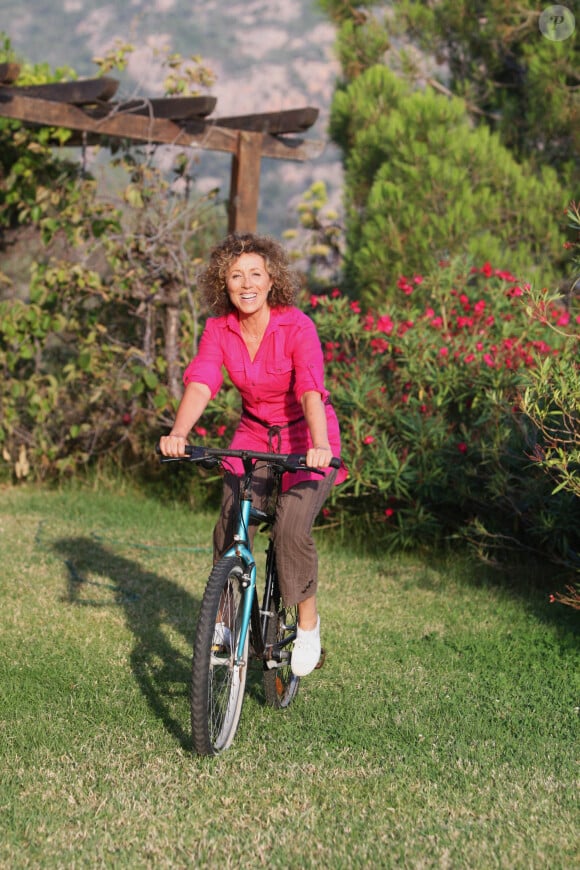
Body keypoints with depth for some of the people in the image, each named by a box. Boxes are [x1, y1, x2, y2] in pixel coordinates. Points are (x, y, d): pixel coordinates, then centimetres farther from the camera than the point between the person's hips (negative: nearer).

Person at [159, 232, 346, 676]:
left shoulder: (297, 327, -22)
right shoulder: (219, 330, -10)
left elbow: (311, 390, -35)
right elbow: (200, 384, -24)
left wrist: (320, 445, -52)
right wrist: (179, 433, -42)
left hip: (305, 439, -4)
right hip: (254, 436, 4)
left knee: (292, 527, -23)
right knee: (230, 530, -9)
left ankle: (309, 621, 0)